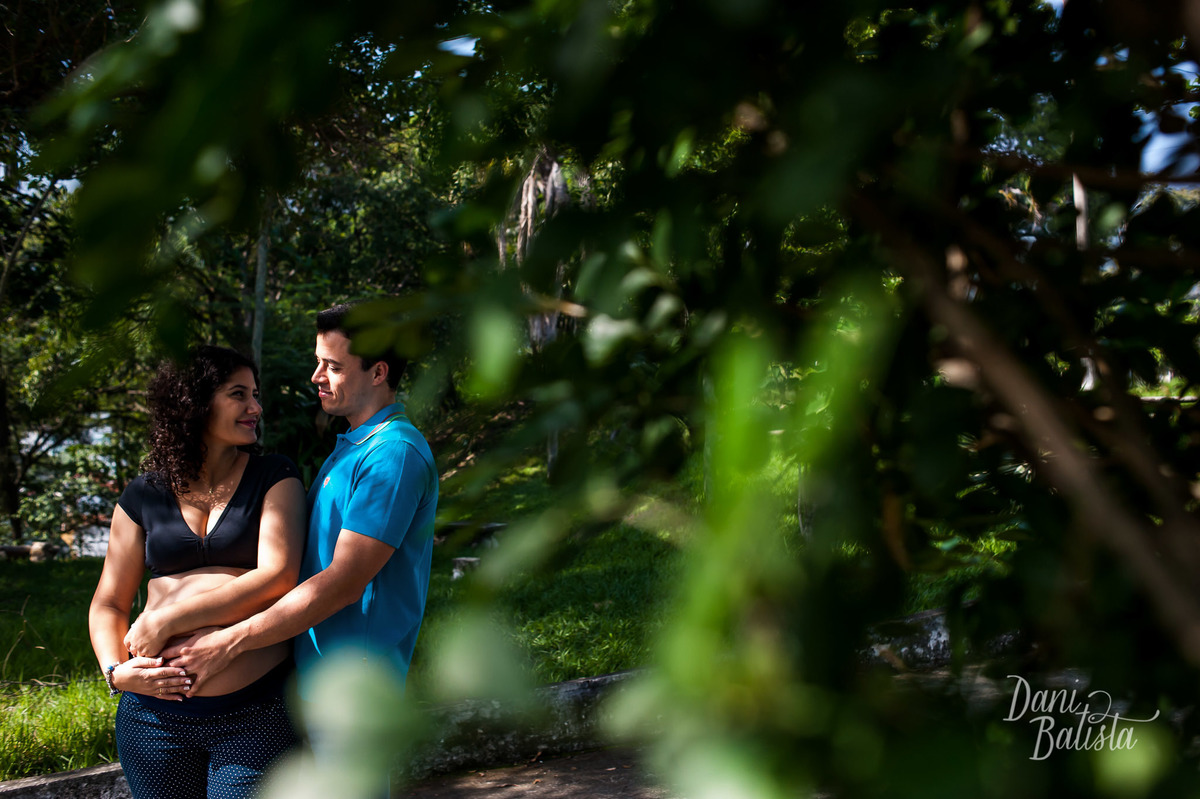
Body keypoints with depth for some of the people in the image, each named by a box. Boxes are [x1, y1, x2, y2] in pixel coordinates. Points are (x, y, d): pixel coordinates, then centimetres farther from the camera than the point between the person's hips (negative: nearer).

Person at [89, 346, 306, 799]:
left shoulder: (275, 478, 3)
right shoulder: (144, 497, 9)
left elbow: (277, 577, -10)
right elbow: (108, 604, 14)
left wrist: (166, 621, -11)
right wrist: (115, 671, -6)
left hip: (257, 711, -2)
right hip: (157, 708, 2)